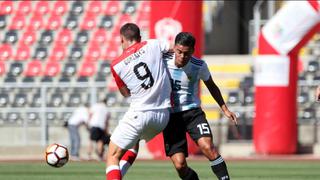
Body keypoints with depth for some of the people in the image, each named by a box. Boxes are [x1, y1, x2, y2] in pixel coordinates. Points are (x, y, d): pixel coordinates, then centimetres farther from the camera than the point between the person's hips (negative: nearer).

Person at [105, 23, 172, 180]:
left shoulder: (116, 65, 0)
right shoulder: (153, 45, 1)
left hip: (139, 114, -4)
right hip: (163, 115, 4)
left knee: (113, 156, 2)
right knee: (134, 141, 33)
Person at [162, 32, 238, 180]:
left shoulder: (199, 66, -8)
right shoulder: (163, 61, -12)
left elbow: (211, 86, 13)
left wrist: (225, 109, 13)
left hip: (192, 112, 0)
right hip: (171, 116, 0)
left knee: (207, 147, -27)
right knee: (180, 165, -11)